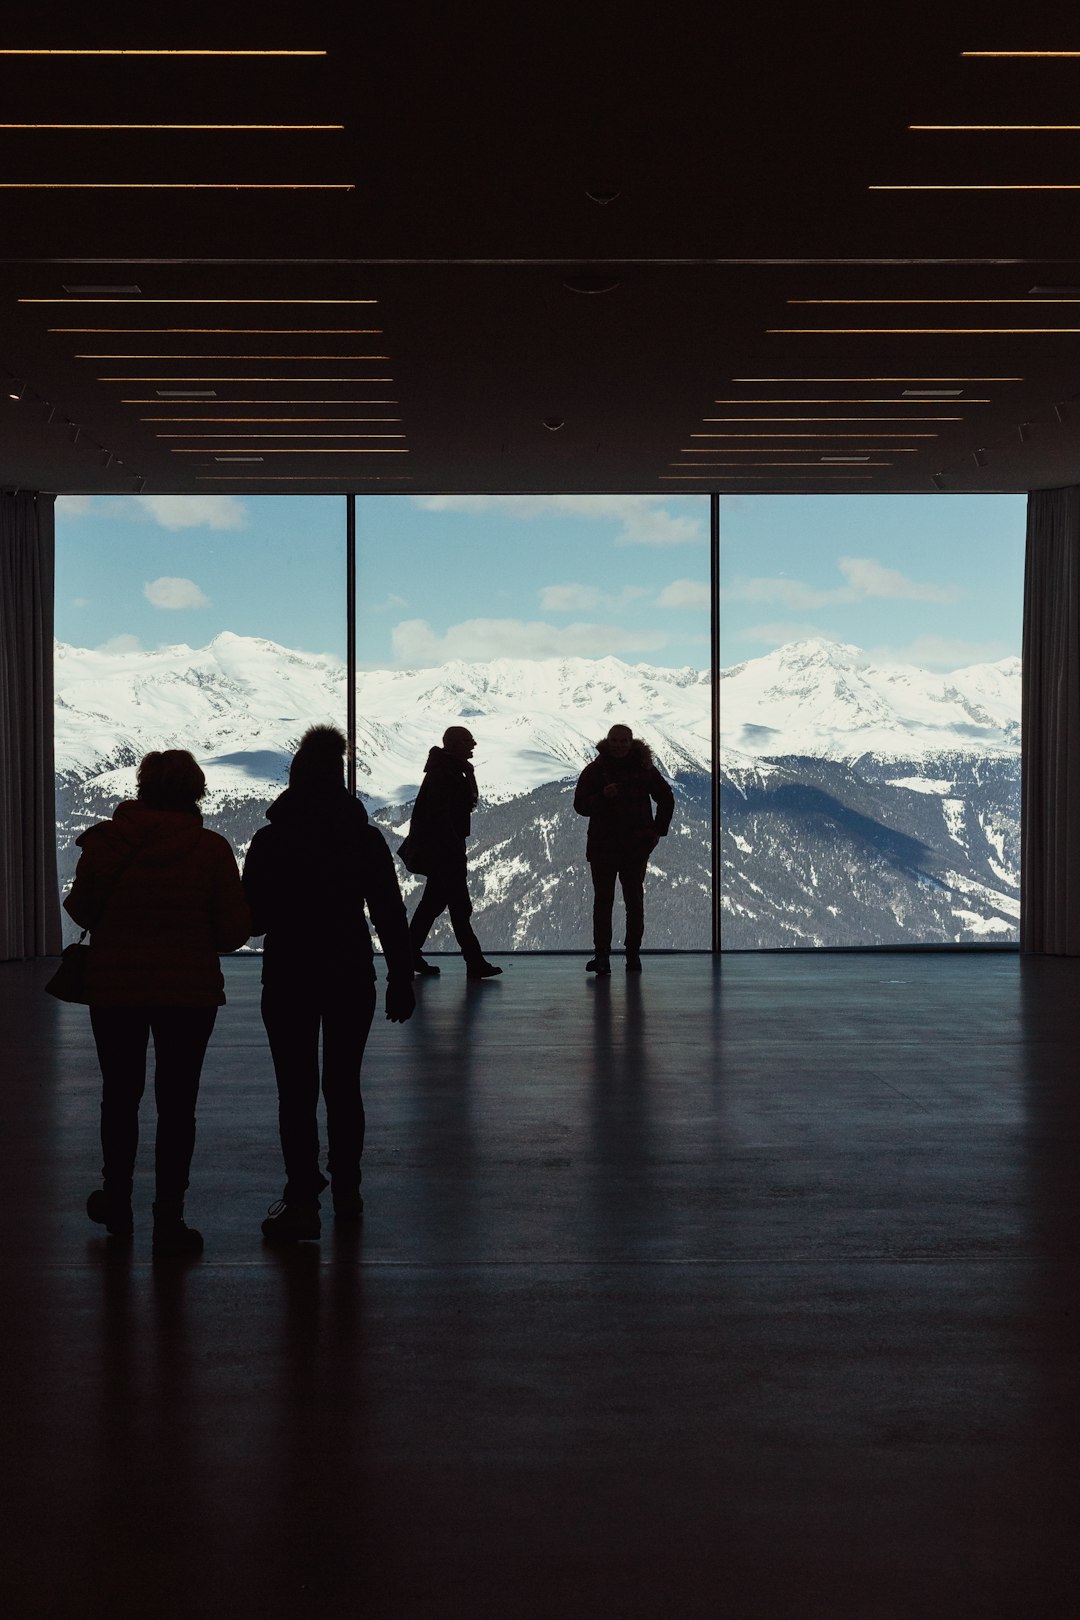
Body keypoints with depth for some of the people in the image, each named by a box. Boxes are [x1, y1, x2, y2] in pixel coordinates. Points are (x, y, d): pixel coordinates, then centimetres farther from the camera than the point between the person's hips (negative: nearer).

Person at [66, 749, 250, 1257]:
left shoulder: (103, 841, -7)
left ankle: (117, 1203, 31)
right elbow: (234, 930, -8)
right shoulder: (211, 849, -10)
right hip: (190, 991, -1)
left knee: (119, 1096, 18)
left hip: (114, 990, 2)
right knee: (176, 1104, 6)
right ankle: (169, 1219, 7)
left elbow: (81, 910, 3)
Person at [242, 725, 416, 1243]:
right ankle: (346, 1192, 20)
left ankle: (302, 1201, -4)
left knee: (297, 1092, 0)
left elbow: (252, 918, -5)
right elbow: (390, 915, -2)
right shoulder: (366, 838, -3)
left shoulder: (270, 841, -8)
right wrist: (401, 980, 4)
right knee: (343, 1086, 14)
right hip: (351, 978, 2)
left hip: (288, 981, -2)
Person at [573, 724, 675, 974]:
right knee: (603, 901, -5)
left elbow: (666, 800, 16)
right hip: (602, 846, -1)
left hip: (636, 847, 1)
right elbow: (580, 805, -3)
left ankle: (633, 954, 6)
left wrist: (658, 831, 7)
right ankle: (601, 956, -6)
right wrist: (603, 796, -20)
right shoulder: (594, 770, 2)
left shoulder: (644, 769, 6)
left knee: (634, 901, 2)